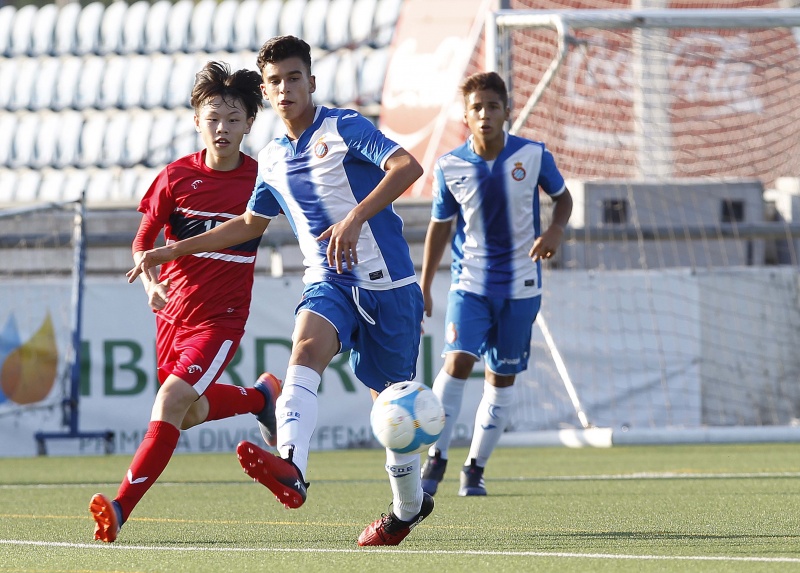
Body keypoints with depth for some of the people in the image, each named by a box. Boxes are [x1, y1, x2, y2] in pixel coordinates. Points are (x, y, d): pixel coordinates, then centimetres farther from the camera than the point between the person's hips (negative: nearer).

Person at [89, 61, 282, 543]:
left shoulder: (261, 178, -6)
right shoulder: (176, 177, -4)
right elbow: (144, 240, 0)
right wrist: (149, 282, -17)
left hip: (221, 318, -4)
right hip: (174, 312, 4)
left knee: (171, 402, -21)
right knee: (190, 413, 19)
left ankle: (121, 509, -24)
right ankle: (263, 395, 46)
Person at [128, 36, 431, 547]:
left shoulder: (345, 128, -7)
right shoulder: (272, 160, 14)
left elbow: (408, 166, -21)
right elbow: (250, 224, 30)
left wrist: (355, 217, -33)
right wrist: (172, 252, 27)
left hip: (387, 282, -4)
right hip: (330, 282, 4)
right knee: (307, 346, -28)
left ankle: (410, 503, 27)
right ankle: (291, 468, -51)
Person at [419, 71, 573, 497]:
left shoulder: (533, 156, -7)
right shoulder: (449, 168, -6)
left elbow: (562, 197, 10)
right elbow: (440, 226, 7)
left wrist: (555, 231, -12)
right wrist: (423, 288, 9)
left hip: (520, 286, 1)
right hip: (470, 282, -1)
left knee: (501, 378, 7)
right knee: (458, 362, -20)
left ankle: (476, 467, 19)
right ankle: (436, 458, -10)